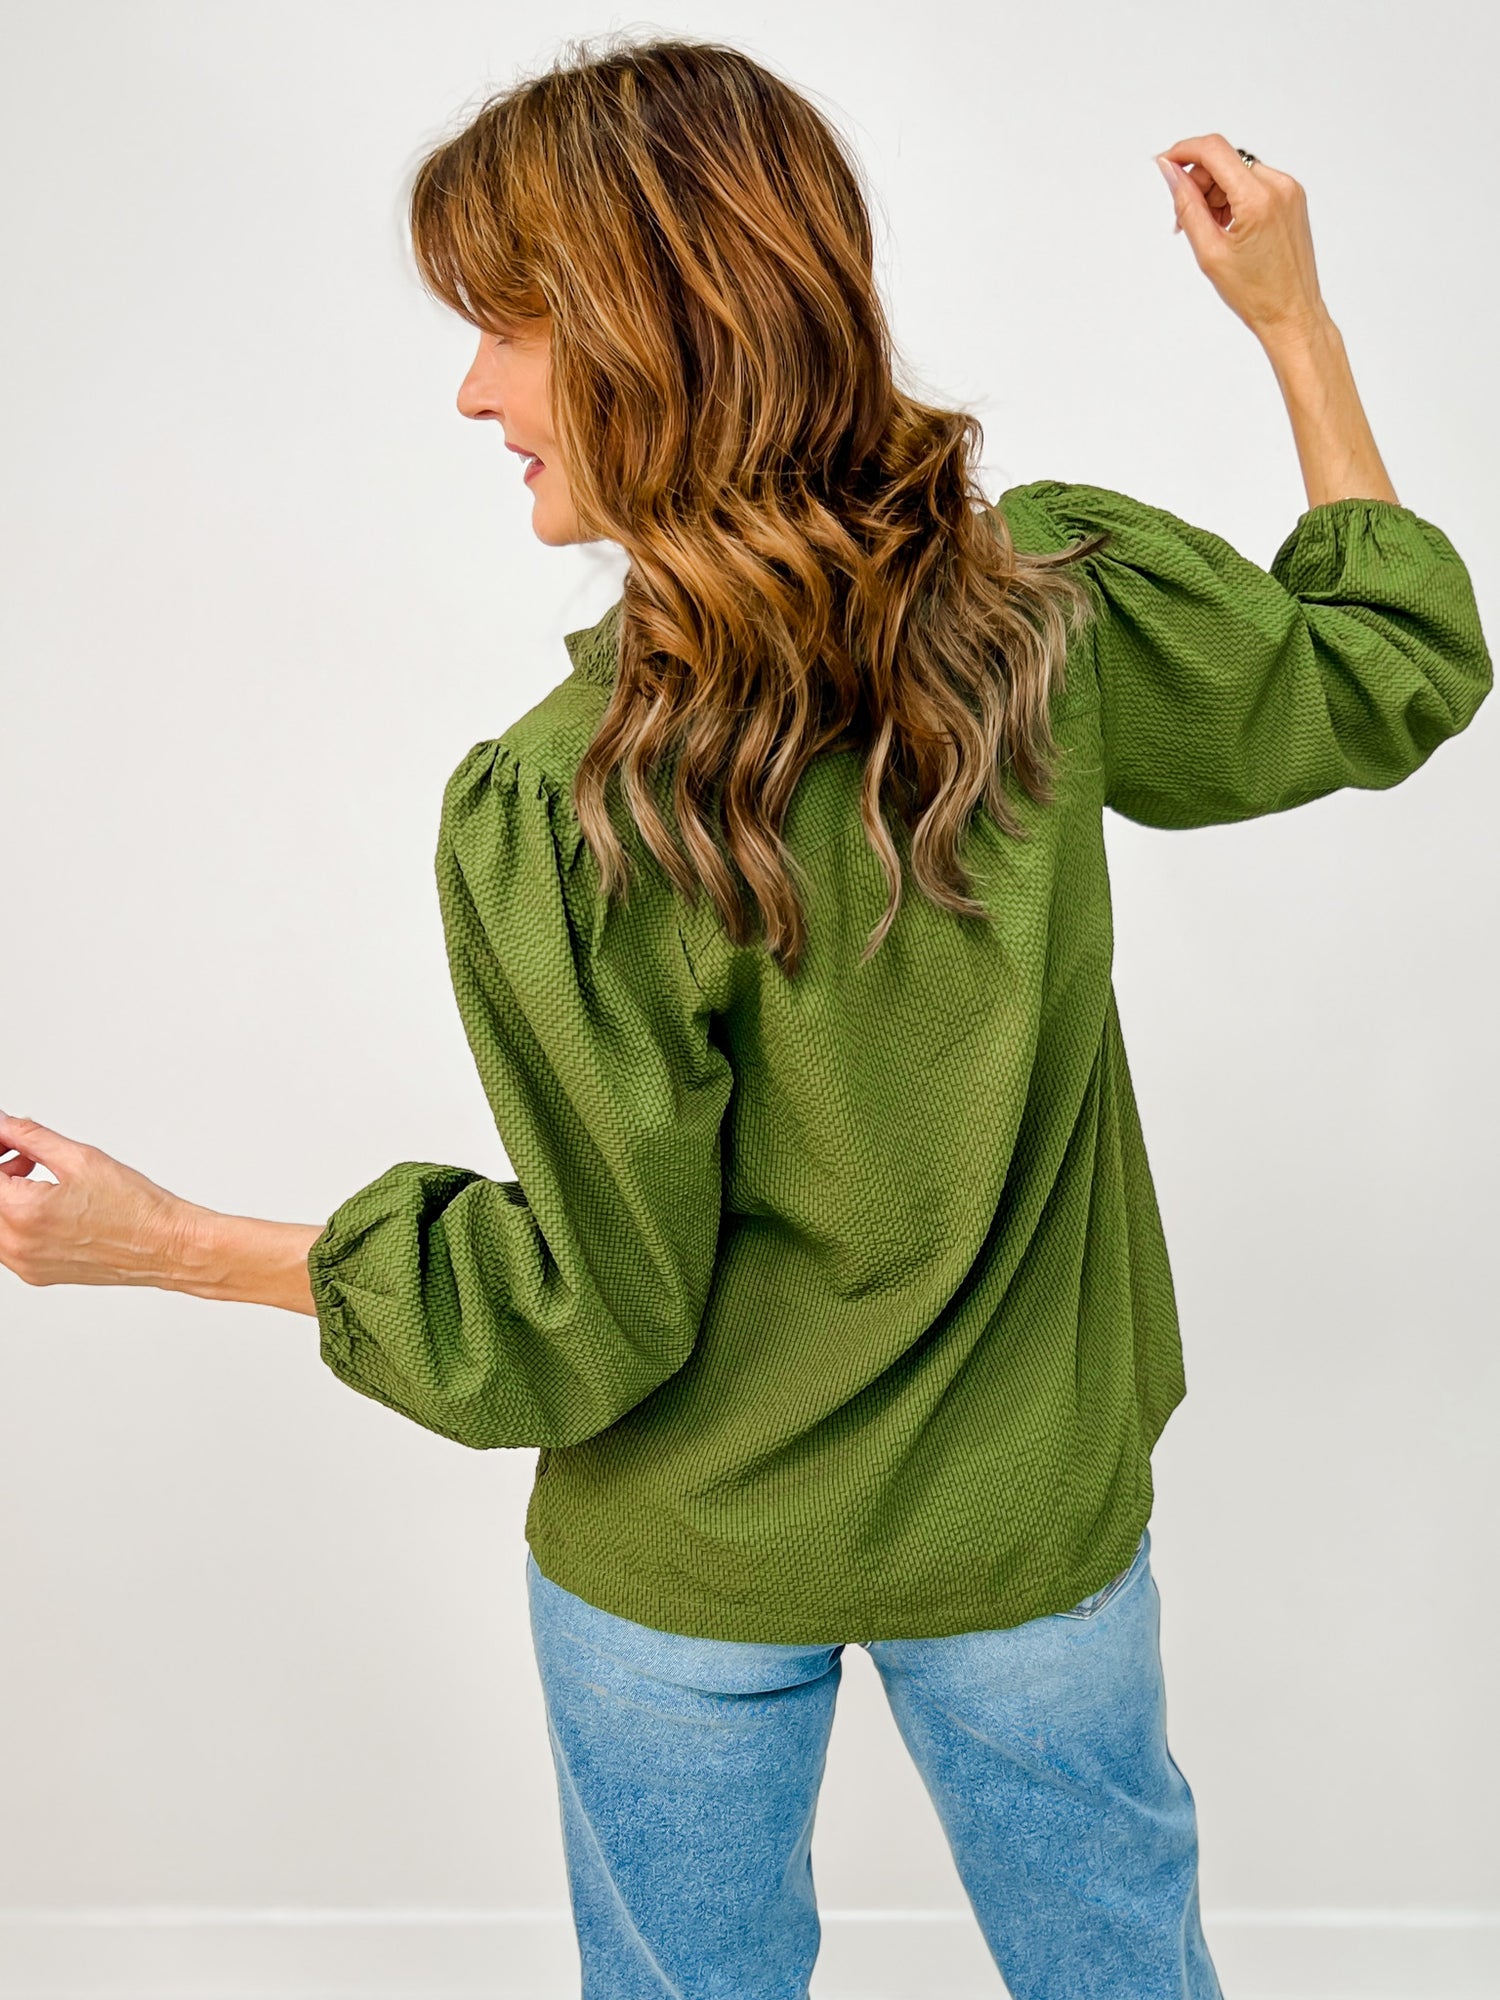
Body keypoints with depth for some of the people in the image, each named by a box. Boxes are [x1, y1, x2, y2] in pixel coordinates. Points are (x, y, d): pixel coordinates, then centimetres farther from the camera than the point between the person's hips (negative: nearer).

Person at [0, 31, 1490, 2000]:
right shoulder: (1059, 609, -17)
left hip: (681, 1568, -2)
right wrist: (1296, 319, 9)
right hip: (1028, 1532, 3)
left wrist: (162, 1241, -11)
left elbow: (593, 1308, -18)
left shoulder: (559, 817, -28)